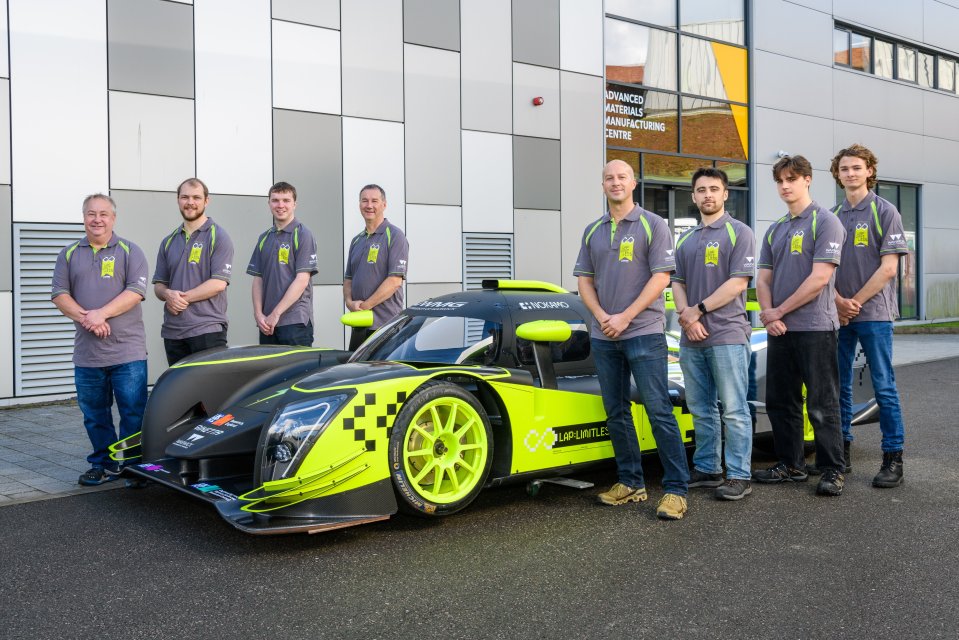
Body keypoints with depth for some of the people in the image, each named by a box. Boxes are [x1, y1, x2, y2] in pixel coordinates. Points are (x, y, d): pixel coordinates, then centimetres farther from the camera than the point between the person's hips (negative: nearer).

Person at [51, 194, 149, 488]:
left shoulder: (129, 252, 3)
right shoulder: (69, 254, 12)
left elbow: (135, 292, -7)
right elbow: (60, 295, 5)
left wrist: (101, 314, -18)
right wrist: (85, 318, -12)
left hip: (127, 352, -3)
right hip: (87, 353, 3)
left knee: (134, 414, -2)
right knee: (94, 415, 10)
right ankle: (103, 463, 23)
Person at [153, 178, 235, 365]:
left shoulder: (218, 237, -1)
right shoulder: (168, 242, 17)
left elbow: (219, 283, -11)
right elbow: (158, 285, 17)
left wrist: (183, 297, -13)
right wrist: (168, 294, -7)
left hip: (207, 330, -6)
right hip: (172, 332, 6)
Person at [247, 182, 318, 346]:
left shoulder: (303, 235, -3)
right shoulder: (264, 238, 16)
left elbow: (302, 280, -11)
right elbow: (258, 279, 14)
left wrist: (276, 313, -14)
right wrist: (258, 314, -1)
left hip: (295, 321, -6)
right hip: (267, 324, 6)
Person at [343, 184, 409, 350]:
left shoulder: (394, 235, -5)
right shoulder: (357, 240, 19)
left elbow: (395, 280, -14)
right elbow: (348, 279, 19)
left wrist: (365, 305, -15)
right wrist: (349, 301, -3)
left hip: (386, 324, -7)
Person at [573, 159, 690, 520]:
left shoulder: (652, 225, -1)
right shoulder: (593, 231, 14)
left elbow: (661, 277, -9)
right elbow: (584, 279, 13)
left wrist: (624, 317, -14)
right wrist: (601, 316, -5)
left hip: (644, 333, -6)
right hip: (603, 337, 6)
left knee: (658, 411, -8)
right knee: (616, 412, 10)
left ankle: (675, 489, -4)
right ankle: (630, 482, 21)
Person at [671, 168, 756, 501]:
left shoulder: (739, 233, -1)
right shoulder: (685, 239, 18)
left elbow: (738, 283, -10)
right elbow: (677, 282, 14)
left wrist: (699, 309, -12)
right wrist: (686, 316, -5)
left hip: (727, 335, -6)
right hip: (691, 337, 6)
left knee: (733, 410, -4)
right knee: (700, 409, 12)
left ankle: (739, 476, 1)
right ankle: (707, 469, 21)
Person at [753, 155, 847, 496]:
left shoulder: (825, 222, -5)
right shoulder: (774, 230, 16)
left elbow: (819, 278, -14)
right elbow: (763, 279, 14)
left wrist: (780, 310, -11)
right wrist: (768, 315, -4)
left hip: (815, 327, -7)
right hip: (779, 329, 7)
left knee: (822, 404, -2)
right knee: (780, 402, 11)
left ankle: (832, 470, 7)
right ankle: (790, 465, 23)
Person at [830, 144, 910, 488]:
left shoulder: (885, 211, -2)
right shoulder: (832, 216, 11)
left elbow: (888, 268, -8)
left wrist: (856, 302, -10)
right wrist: (839, 301, -6)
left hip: (873, 313, -5)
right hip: (838, 314, 5)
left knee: (884, 387, -2)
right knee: (839, 386, 9)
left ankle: (893, 459, 4)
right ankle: (841, 451, 19)